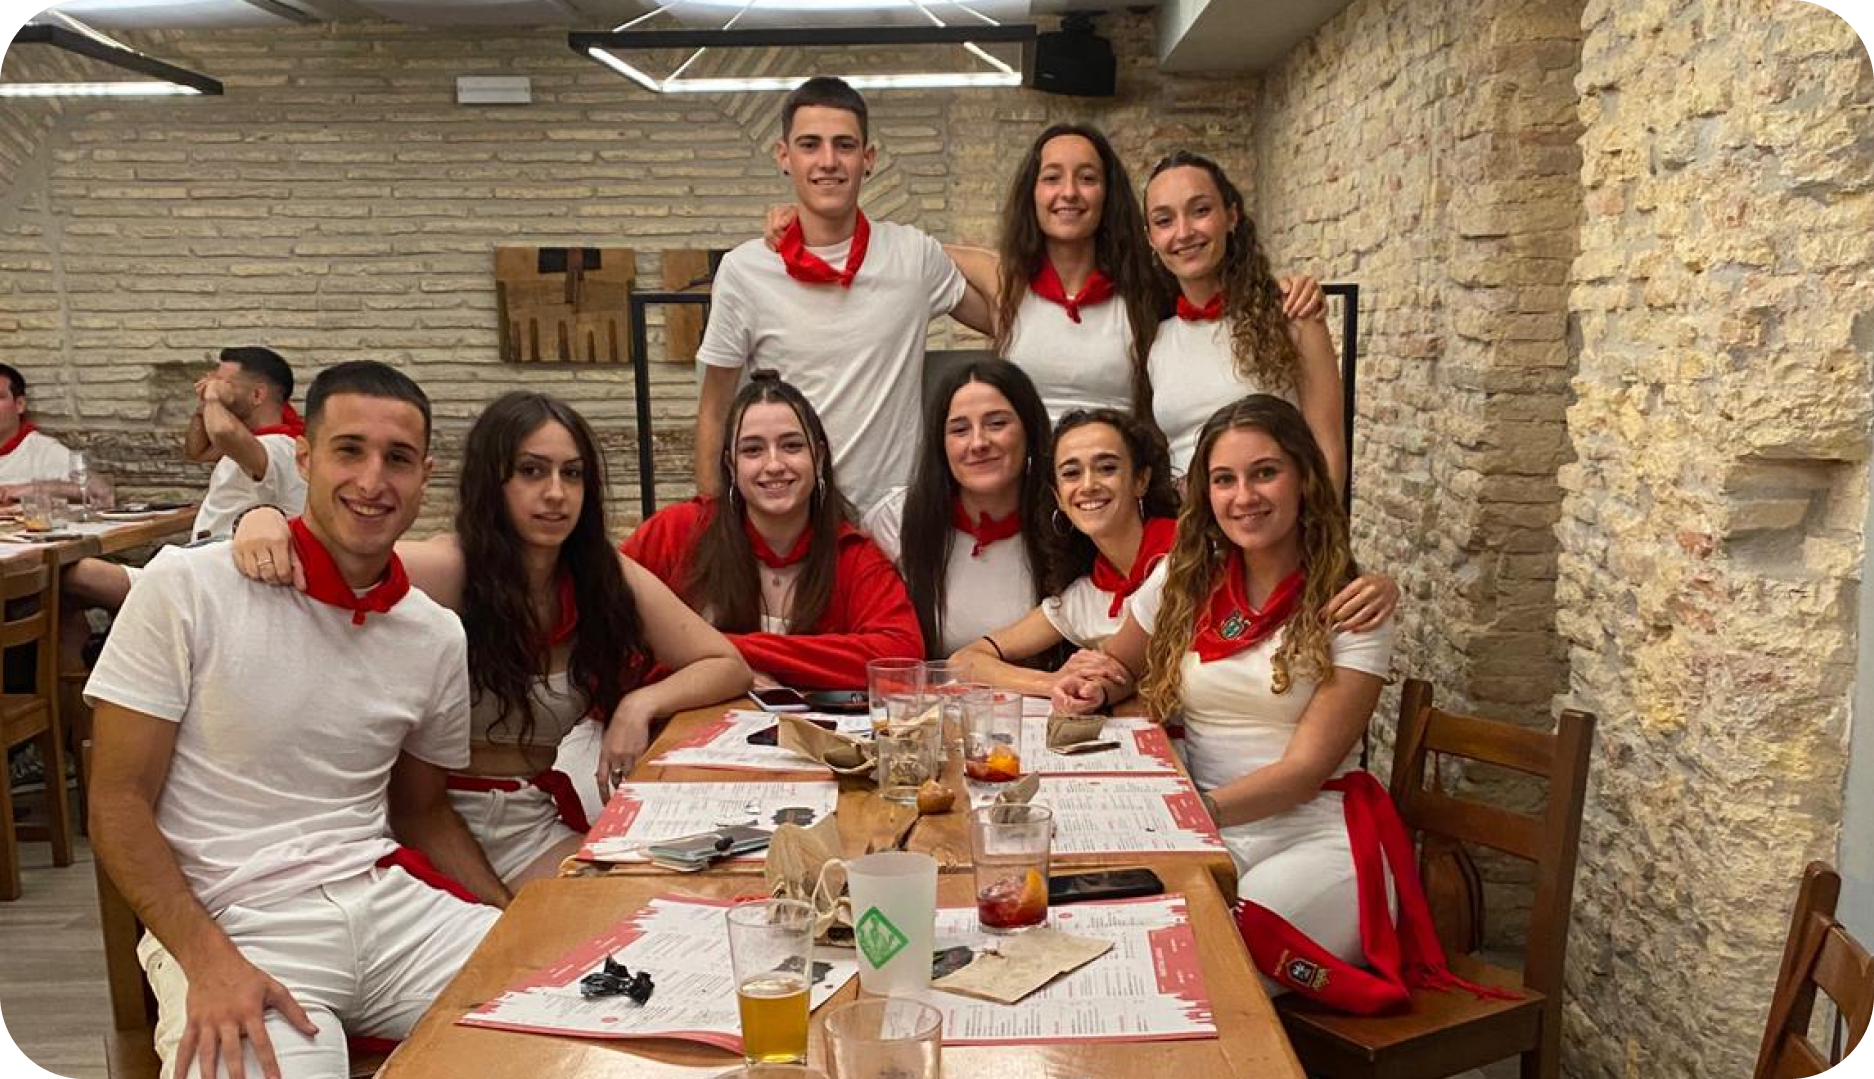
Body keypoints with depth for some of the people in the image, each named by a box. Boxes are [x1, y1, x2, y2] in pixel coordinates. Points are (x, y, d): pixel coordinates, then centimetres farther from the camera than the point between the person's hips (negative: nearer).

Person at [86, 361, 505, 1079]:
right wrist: (209, 962, -19)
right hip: (231, 924, -3)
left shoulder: (438, 637, 5)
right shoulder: (187, 588, -7)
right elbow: (119, 804, -6)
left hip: (389, 898, 4)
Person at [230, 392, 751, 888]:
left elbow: (727, 666, -3)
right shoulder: (449, 570, -17)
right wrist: (265, 519, -43)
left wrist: (642, 703, -20)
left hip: (540, 819, 4)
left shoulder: (609, 577, -5)